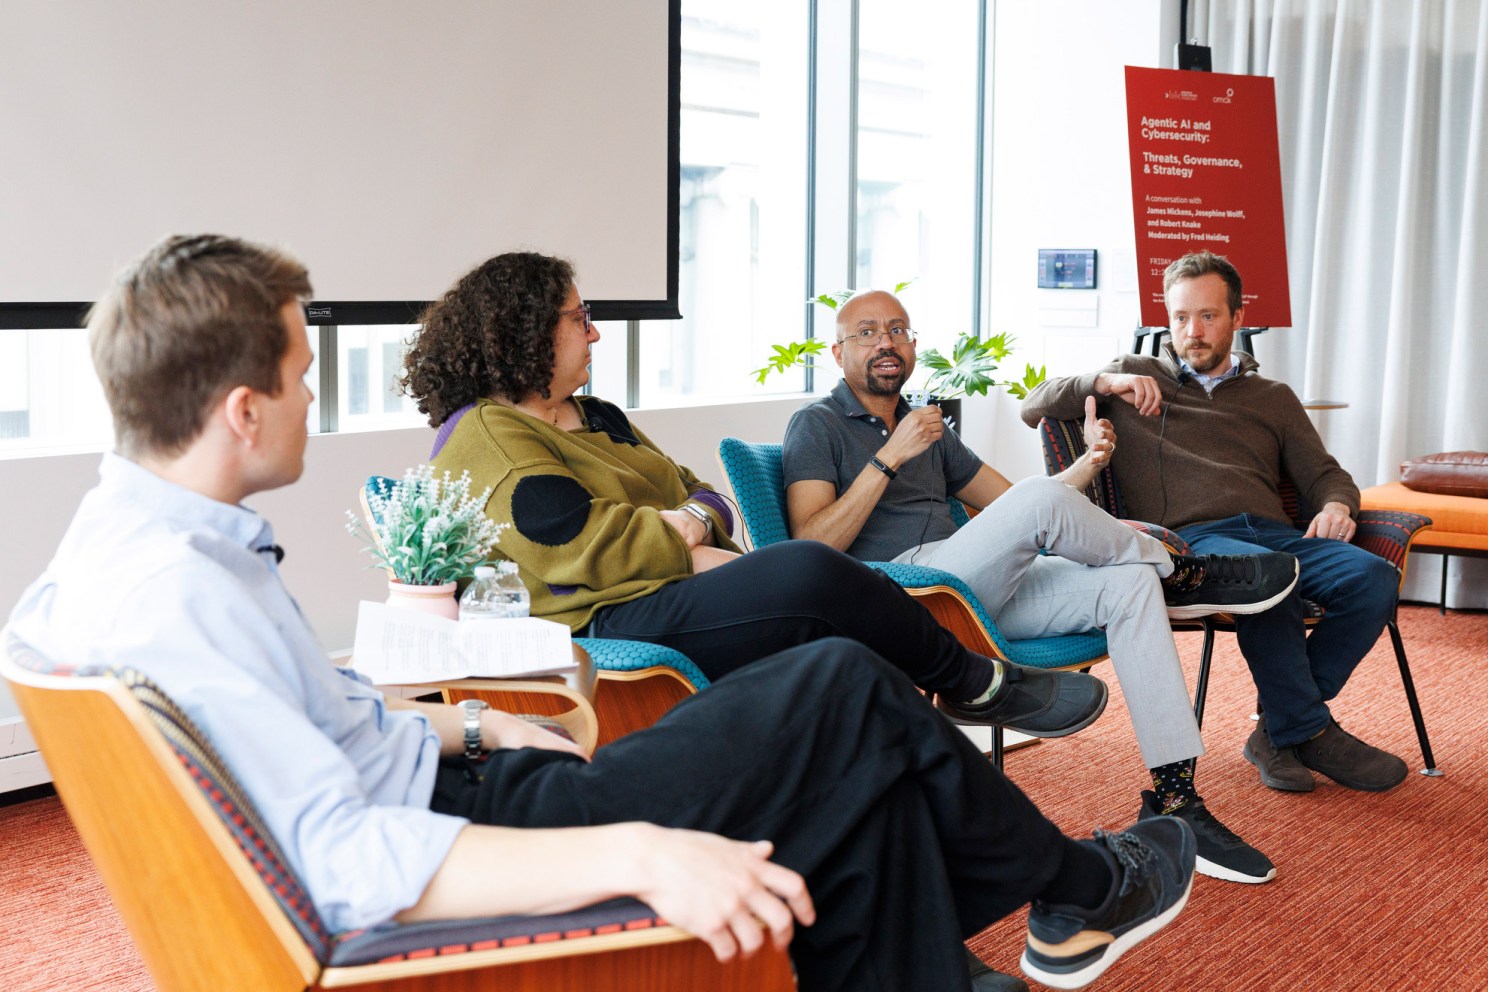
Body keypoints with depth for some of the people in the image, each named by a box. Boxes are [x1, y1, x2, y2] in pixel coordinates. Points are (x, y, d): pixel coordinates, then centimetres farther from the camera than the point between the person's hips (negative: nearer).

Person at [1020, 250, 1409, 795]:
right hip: (1187, 538, -4)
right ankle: (1311, 733, -22)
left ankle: (1280, 730, -18)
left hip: (1272, 532, 4)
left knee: (1372, 577, -27)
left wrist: (1336, 505, 2)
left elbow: (1325, 474, 26)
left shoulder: (1273, 397, 30)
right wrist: (1103, 382, -3)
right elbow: (1034, 407, 14)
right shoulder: (1137, 376, 22)